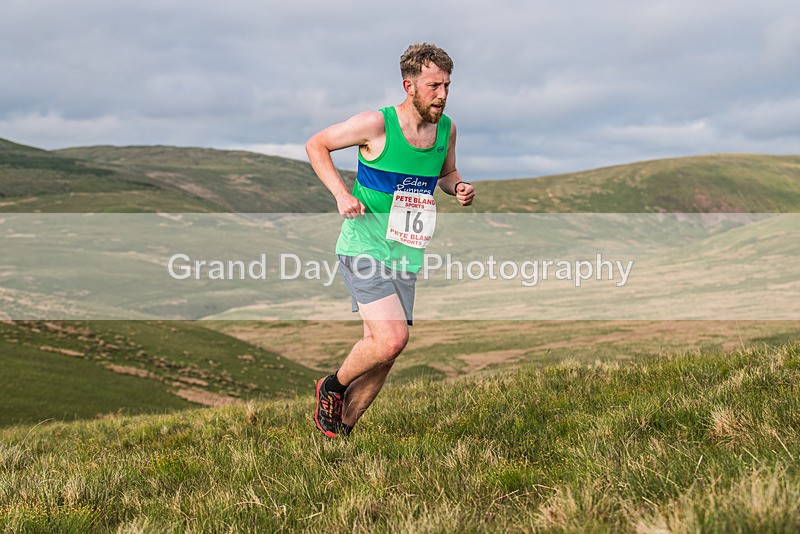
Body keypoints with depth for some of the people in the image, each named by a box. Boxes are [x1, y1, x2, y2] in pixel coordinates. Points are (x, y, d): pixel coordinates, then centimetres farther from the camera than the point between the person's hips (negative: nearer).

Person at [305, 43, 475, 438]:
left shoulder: (447, 129, 5)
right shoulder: (376, 124, -12)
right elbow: (316, 145, -2)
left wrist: (459, 188, 0)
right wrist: (341, 194, -14)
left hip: (406, 257, 6)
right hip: (363, 248, -6)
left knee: (382, 354, 6)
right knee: (392, 339, -21)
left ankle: (339, 428, 23)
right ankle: (332, 386, 8)